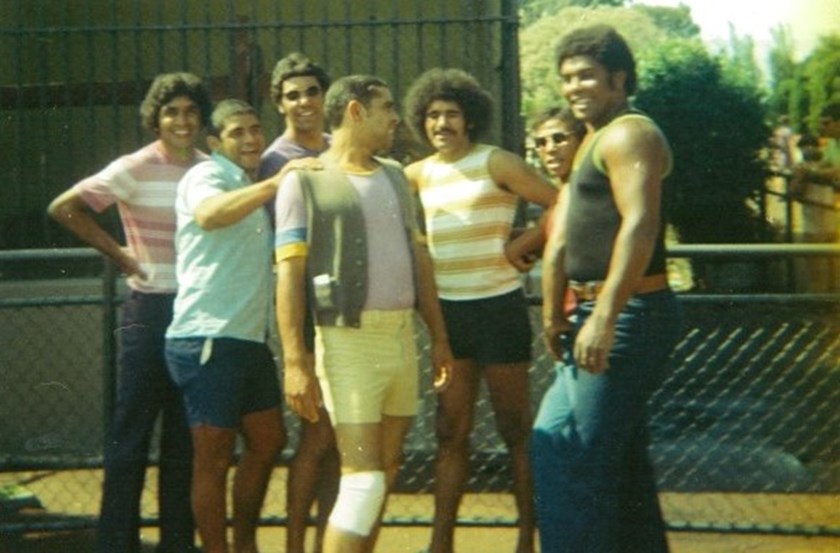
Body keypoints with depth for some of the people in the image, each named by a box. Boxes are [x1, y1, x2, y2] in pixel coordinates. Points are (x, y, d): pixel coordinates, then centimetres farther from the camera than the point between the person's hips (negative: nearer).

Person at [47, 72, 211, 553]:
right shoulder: (135, 170, -8)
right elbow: (64, 208, -10)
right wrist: (119, 253, -8)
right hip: (152, 310, -5)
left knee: (186, 436, 11)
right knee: (132, 432, -2)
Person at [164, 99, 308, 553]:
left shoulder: (253, 186, 19)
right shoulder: (207, 175, -7)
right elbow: (209, 214, -32)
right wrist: (275, 183, -38)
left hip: (250, 338, 9)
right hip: (209, 339, -9)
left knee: (268, 441, 17)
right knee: (214, 458, -2)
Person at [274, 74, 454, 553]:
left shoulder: (395, 177, 17)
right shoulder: (305, 180, -3)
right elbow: (290, 274, -9)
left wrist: (439, 338, 15)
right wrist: (296, 361, -16)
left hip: (403, 337, 7)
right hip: (349, 340, -7)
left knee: (387, 471, 9)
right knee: (364, 479, -12)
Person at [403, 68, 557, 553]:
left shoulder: (496, 164, -7)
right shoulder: (419, 174, 9)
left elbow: (563, 207, -15)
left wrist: (520, 248, -13)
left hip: (497, 308, -5)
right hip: (448, 312, 5)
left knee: (516, 429, 2)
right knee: (451, 431, 8)